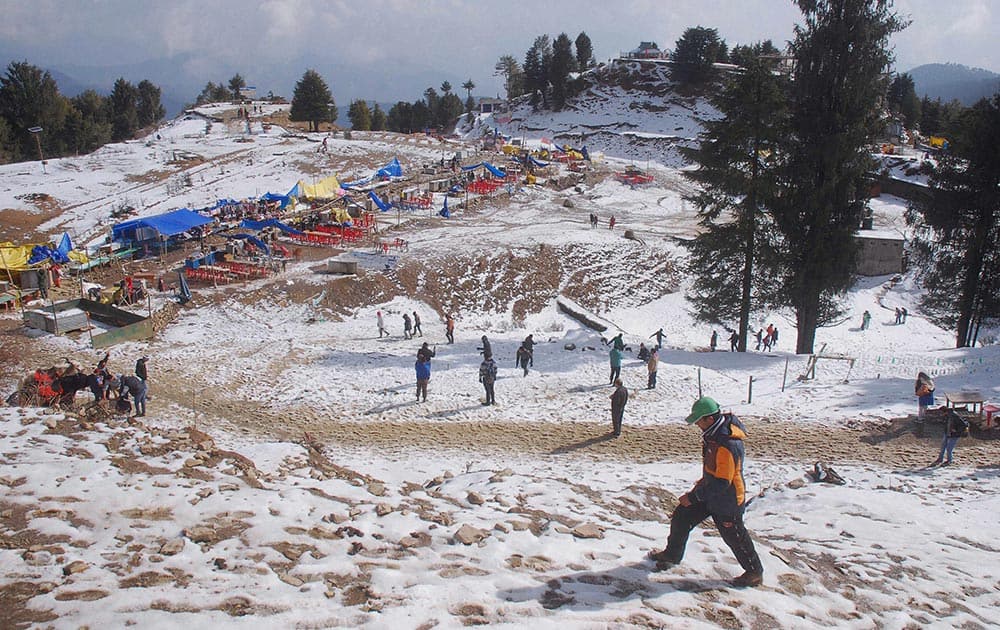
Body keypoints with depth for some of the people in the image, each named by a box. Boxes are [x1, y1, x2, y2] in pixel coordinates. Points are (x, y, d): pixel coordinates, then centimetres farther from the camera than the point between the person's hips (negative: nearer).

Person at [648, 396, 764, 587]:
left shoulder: (728, 445, -34)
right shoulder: (714, 433, -5)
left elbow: (721, 483, -30)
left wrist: (693, 496, -24)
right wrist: (701, 485, 18)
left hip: (726, 500, -9)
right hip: (710, 489, 9)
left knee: (734, 537, 9)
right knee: (681, 516, 12)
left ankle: (754, 572, 32)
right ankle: (672, 555, 32)